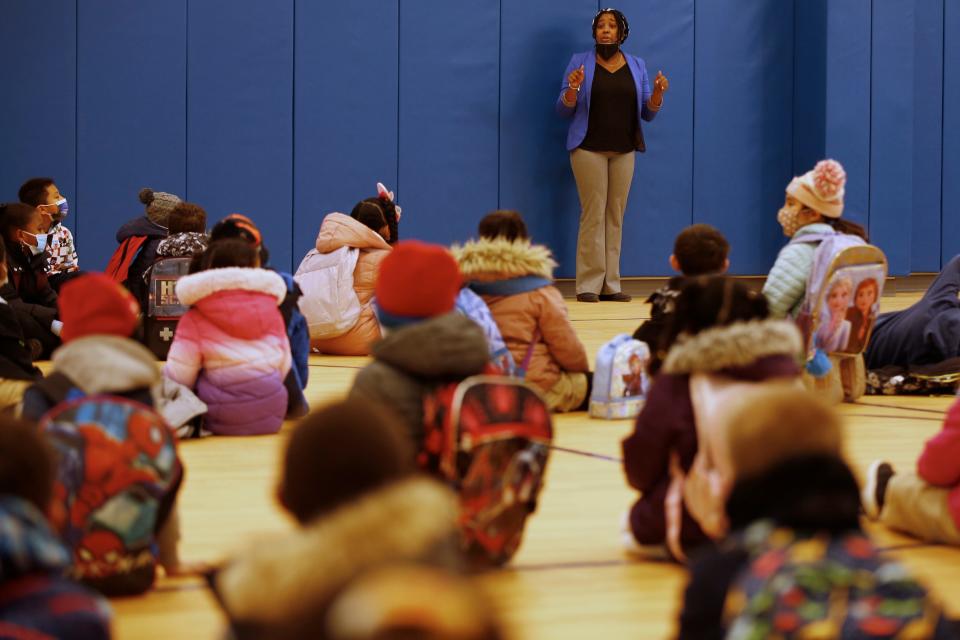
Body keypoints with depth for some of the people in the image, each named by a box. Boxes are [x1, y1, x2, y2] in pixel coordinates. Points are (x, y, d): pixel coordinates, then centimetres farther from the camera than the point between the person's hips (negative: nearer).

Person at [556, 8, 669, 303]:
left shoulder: (637, 66, 9)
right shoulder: (580, 62, 1)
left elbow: (647, 113, 9)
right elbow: (564, 109, -1)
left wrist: (658, 93, -10)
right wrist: (573, 88, -20)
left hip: (624, 150, 3)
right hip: (589, 148, -3)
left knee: (615, 216, 2)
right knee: (593, 214, -7)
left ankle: (611, 285, 4)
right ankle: (589, 285, -6)